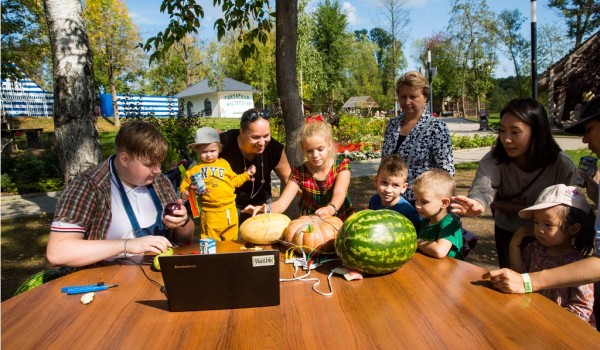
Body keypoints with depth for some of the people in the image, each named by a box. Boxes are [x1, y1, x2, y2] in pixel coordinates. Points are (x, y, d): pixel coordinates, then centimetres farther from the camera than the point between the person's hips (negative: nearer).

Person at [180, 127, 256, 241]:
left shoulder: (224, 163, 10)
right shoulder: (195, 169, 3)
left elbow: (233, 181, 17)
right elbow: (185, 183, 9)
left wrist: (246, 175, 11)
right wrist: (185, 192, -11)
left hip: (229, 210, 2)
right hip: (209, 213, -2)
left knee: (231, 241, 14)